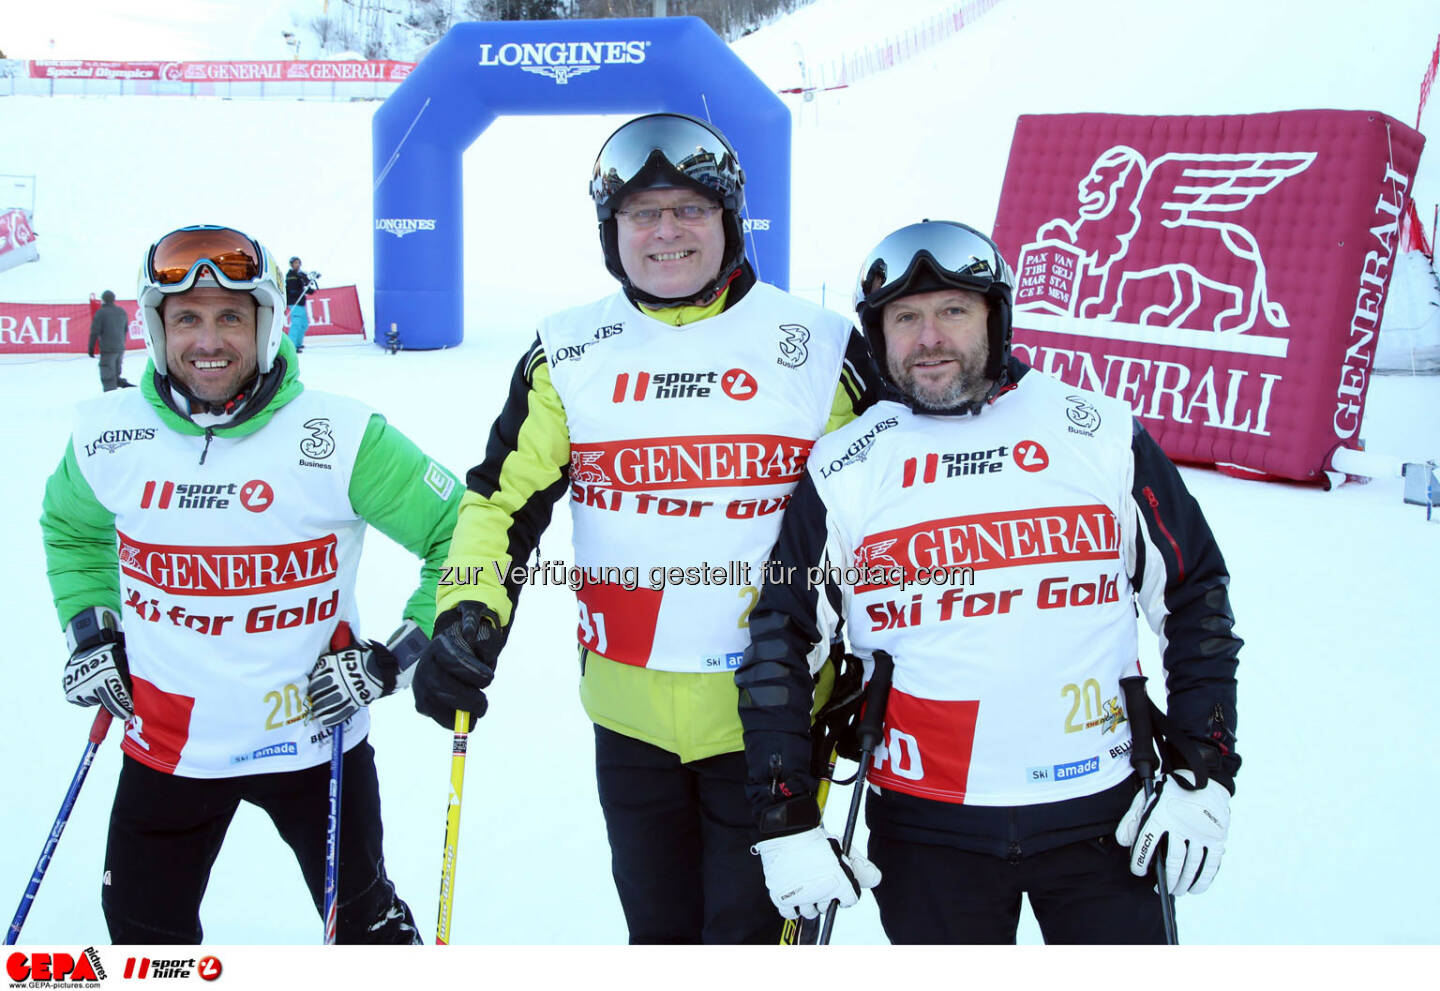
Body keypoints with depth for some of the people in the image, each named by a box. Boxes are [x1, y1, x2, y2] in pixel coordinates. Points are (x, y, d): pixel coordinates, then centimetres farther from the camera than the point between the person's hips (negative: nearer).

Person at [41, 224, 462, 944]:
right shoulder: (107, 437, -4)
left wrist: (392, 661, -12)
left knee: (363, 921, 16)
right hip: (164, 746, 3)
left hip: (314, 739, -2)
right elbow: (69, 528, 19)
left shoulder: (341, 439, -17)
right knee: (146, 940, 17)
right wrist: (90, 635, 8)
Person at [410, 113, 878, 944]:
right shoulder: (569, 355, 2)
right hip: (630, 714, 3)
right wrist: (469, 616, -8)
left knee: (752, 932, 2)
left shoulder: (819, 348, -3)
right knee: (658, 930, 18)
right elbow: (506, 496, 7)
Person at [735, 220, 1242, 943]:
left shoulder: (1106, 438, -2)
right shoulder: (841, 473, -1)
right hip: (924, 829, 0)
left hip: (1103, 816, 0)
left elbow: (1195, 599, 6)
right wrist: (787, 824, -2)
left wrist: (1200, 778, 1)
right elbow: (777, 644, 3)